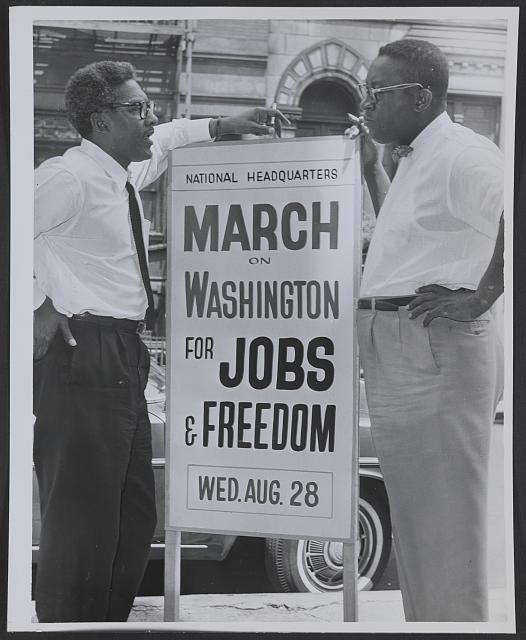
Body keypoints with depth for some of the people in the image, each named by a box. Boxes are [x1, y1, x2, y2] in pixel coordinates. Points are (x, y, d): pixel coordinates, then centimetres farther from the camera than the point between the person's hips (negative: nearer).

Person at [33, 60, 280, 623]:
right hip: (83, 354, -10)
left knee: (135, 514, 17)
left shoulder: (125, 173, 13)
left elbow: (165, 139, 35)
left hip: (122, 355, 10)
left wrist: (223, 127, 23)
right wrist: (38, 306, -18)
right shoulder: (70, 177, -15)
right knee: (82, 517, -8)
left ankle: (109, 622, 28)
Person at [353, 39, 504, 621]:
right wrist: (371, 168, 25)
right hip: (394, 349, 10)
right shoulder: (414, 161, 18)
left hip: (436, 349, -10)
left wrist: (482, 295, -15)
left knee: (444, 521, -4)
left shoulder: (463, 155, -13)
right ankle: (422, 619, 26)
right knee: (411, 518, 16)